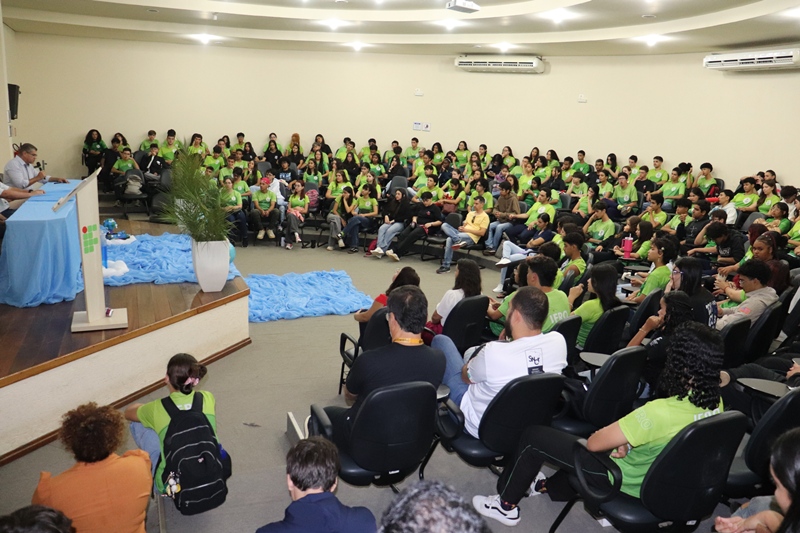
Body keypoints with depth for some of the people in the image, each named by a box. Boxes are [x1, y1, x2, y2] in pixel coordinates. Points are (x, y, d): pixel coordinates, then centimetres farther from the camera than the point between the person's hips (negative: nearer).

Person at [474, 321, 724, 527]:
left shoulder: (659, 412, -37)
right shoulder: (715, 402, -13)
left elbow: (593, 443, -27)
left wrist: (615, 438, -3)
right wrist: (625, 438, -2)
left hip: (631, 482, -8)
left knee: (532, 437, 0)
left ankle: (506, 505, 22)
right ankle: (552, 485, 39)